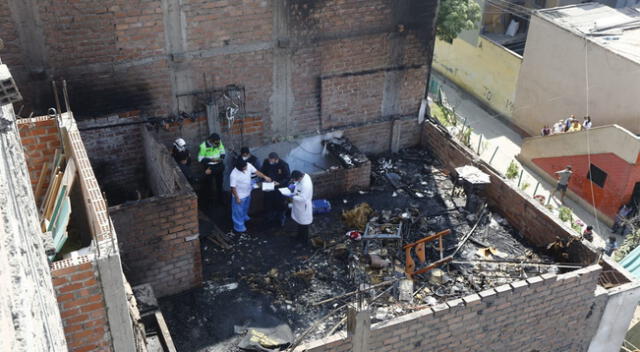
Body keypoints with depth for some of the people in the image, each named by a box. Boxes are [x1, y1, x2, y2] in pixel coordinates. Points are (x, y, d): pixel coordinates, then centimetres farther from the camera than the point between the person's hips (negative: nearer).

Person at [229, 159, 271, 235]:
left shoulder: (248, 166, -20)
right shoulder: (234, 175, -35)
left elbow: (256, 171, -3)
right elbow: (233, 187, -25)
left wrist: (265, 177, -11)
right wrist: (237, 198, -18)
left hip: (247, 193, 7)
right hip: (239, 195, -7)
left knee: (245, 208, 32)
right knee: (239, 212, 12)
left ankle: (245, 218, 59)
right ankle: (239, 227, 29)